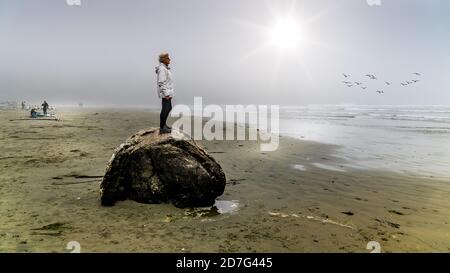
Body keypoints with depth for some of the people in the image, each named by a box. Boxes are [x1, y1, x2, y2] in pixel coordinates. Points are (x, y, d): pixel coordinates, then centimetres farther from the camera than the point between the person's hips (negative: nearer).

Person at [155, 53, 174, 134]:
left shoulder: (165, 68, 14)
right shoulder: (162, 69, -17)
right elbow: (161, 83, -21)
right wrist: (166, 94, -23)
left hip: (167, 92, 11)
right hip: (165, 93, -11)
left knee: (169, 108, 18)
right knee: (165, 110, -6)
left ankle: (163, 125, 29)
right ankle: (162, 129, 0)